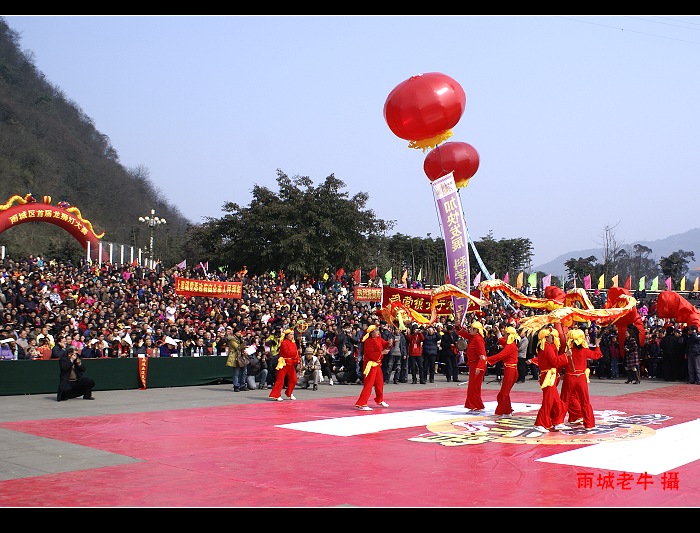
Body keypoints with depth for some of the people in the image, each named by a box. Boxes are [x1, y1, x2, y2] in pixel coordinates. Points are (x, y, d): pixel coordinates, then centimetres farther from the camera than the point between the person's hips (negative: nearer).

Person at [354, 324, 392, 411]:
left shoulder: (379, 339, 8)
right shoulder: (368, 342, -17)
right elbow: (372, 355, -23)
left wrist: (389, 343, -15)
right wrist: (382, 352, -23)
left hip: (377, 364, 9)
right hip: (370, 365, -9)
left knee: (379, 383, 20)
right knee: (368, 384, -12)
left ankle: (379, 400, 40)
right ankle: (361, 404, -12)